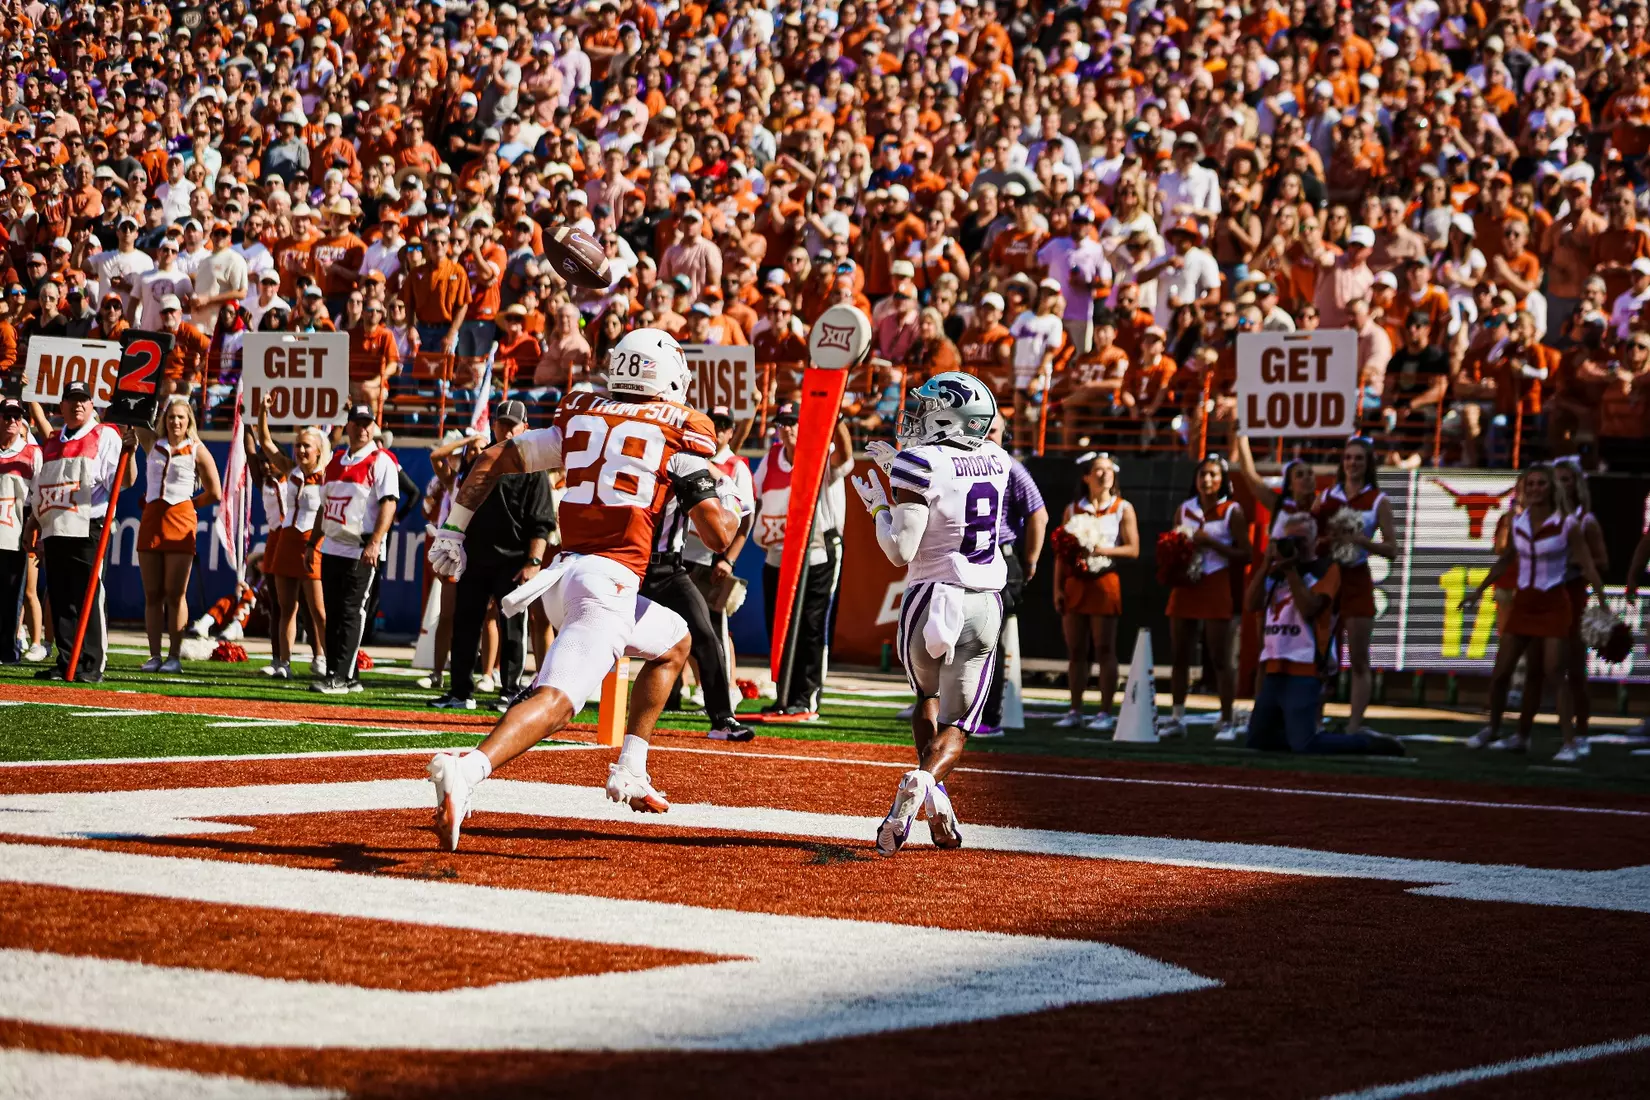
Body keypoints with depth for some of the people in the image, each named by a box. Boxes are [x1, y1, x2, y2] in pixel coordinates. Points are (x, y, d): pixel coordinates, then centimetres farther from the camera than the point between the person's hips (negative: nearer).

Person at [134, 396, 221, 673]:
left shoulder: (197, 450, 3)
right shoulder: (153, 444, 12)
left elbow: (214, 493, 6)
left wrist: (188, 504, 7)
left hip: (180, 520, -4)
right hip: (151, 519, 4)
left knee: (175, 594, -4)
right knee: (152, 595, 3)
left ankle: (175, 656, -1)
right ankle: (154, 655, 5)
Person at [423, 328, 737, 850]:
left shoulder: (579, 418, 18)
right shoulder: (679, 432, 3)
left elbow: (493, 458, 17)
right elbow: (717, 533, -3)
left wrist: (453, 529, 24)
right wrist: (737, 513, 20)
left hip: (563, 574, 7)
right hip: (611, 579, -7)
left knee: (675, 642, 30)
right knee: (556, 700, -21)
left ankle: (631, 772, 21)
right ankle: (470, 768, -47)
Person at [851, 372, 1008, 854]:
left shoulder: (921, 464, -14)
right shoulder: (995, 461, 4)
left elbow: (902, 551, -16)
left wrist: (877, 504, 0)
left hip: (931, 601, -3)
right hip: (984, 605, 3)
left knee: (927, 700, 24)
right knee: (955, 725, 6)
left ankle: (935, 798, 6)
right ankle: (924, 780, -25)